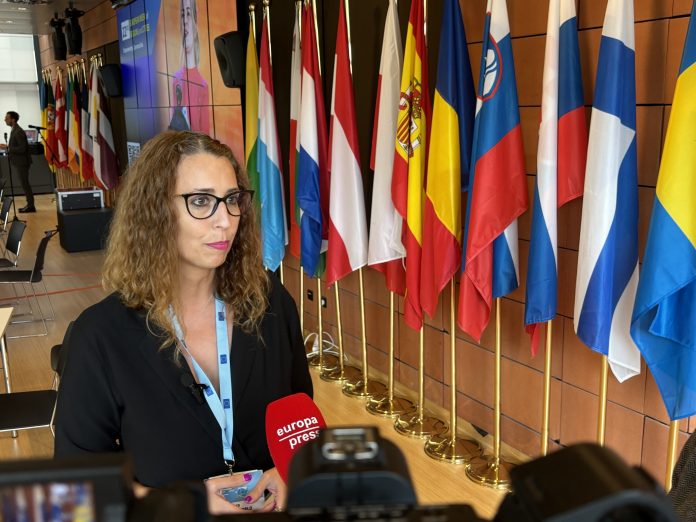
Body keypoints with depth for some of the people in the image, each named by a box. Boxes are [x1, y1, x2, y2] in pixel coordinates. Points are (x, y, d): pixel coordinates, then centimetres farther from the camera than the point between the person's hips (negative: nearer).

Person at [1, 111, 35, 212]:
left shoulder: (19, 132, -19)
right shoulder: (14, 130, 12)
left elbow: (22, 148, -23)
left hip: (21, 163, -10)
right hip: (17, 162, 10)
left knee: (25, 184, -4)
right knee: (25, 184, 13)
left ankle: (31, 206, 2)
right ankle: (29, 204, 19)